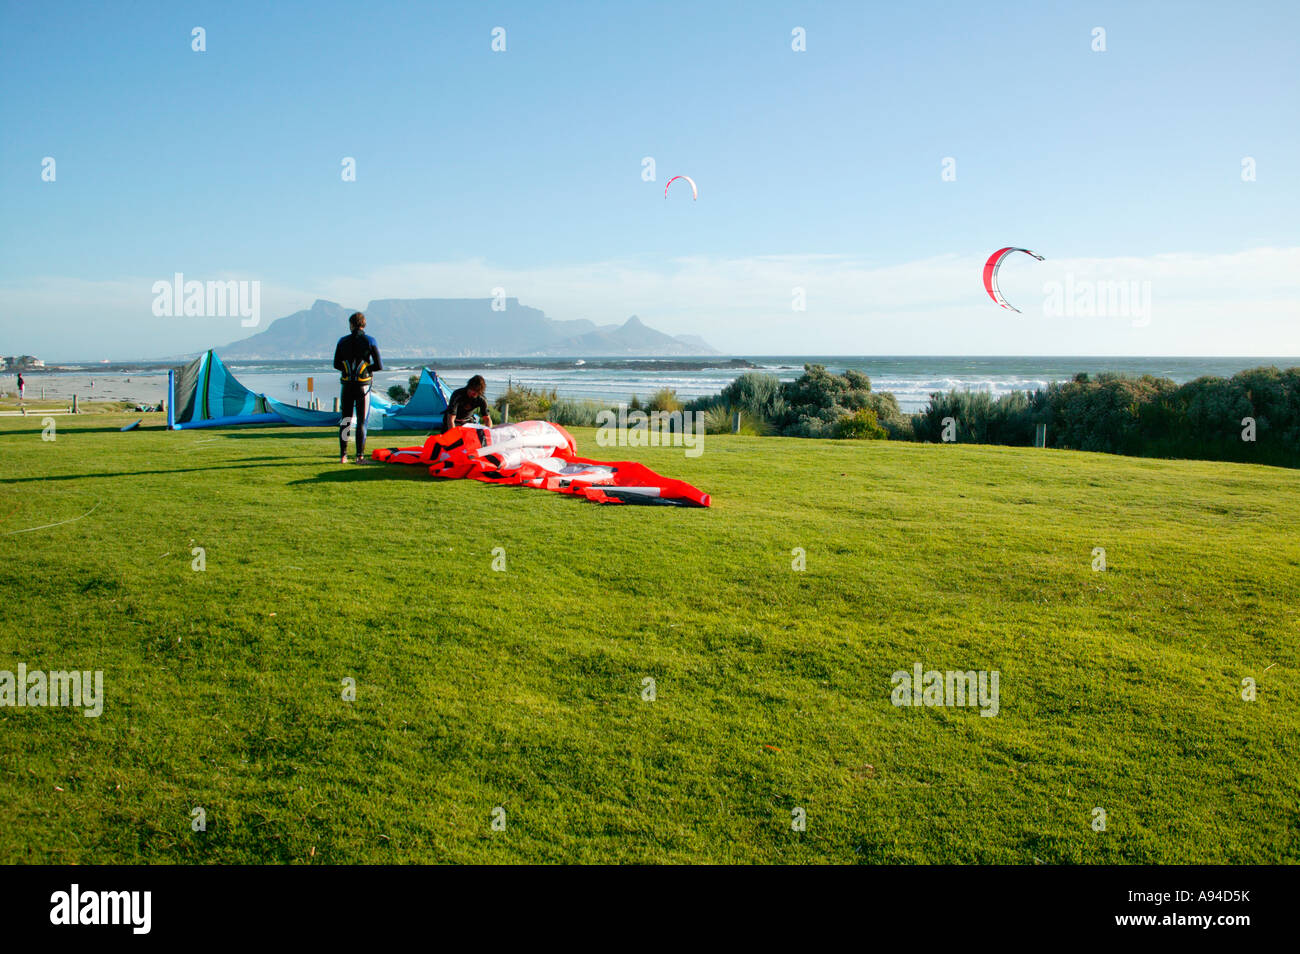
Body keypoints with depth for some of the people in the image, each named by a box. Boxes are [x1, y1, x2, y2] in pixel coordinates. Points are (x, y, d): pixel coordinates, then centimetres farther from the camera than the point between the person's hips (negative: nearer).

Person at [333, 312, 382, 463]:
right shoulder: (369, 341, -4)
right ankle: (360, 456, -2)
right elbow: (379, 366, -6)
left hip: (347, 386, 2)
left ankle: (343, 455, 10)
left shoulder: (343, 341, 3)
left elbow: (336, 365, 8)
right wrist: (367, 368, 9)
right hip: (363, 386, -2)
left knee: (345, 421, 11)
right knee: (361, 422, 2)